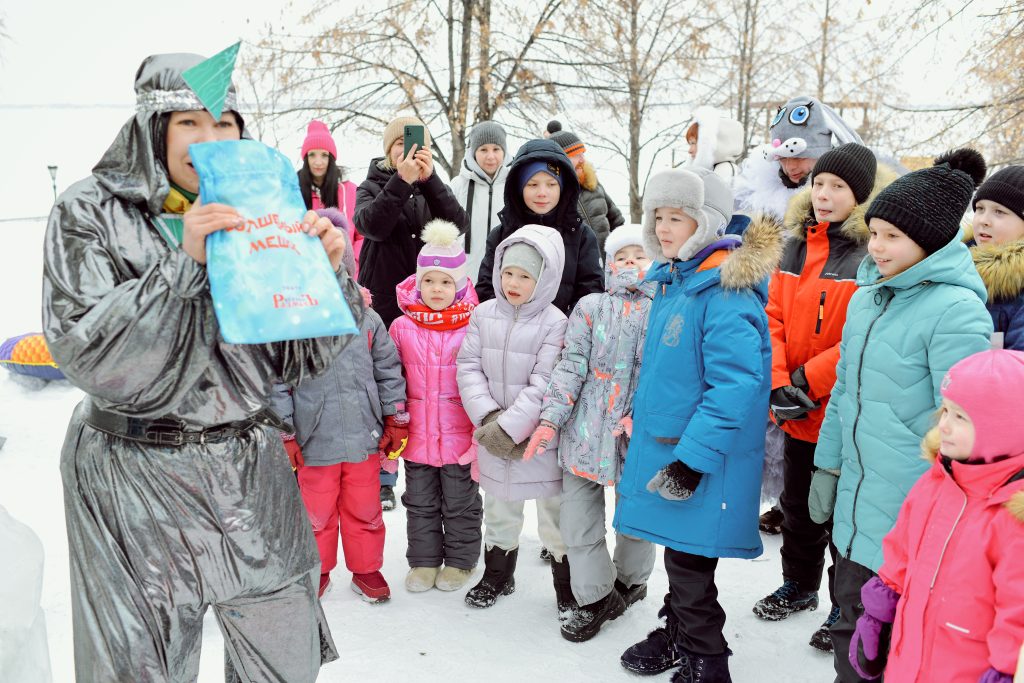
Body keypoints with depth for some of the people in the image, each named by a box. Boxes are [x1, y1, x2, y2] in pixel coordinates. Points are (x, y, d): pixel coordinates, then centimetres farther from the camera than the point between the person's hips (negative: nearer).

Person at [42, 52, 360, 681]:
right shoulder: (91, 213, -4)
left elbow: (296, 358, 3)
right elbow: (85, 356, -16)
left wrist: (328, 273, -14)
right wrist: (183, 261, -24)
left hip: (252, 471, 3)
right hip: (137, 478, -3)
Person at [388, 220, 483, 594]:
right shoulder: (402, 327, -2)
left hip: (459, 435, -3)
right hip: (417, 435, 3)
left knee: (460, 504, 14)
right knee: (420, 504, 17)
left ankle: (459, 561, 32)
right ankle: (424, 561, 34)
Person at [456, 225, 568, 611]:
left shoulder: (554, 324, -12)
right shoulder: (484, 314, 1)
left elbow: (544, 384, -17)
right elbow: (469, 366, -2)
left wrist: (509, 427, -20)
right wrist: (488, 417, -14)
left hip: (540, 438, -4)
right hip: (493, 436, 4)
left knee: (556, 512, 6)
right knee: (499, 507, 20)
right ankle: (497, 575, 39)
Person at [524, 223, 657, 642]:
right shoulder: (591, 307, 3)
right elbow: (572, 365, -2)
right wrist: (551, 418, -11)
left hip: (641, 436, 0)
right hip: (587, 432, 1)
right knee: (579, 517, 4)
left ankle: (630, 580, 41)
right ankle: (596, 597, 21)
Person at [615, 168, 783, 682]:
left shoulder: (727, 291, -21)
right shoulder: (672, 280, 9)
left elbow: (735, 385, -26)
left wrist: (692, 458, -25)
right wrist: (643, 416, 22)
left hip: (704, 456, -8)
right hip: (664, 442, 9)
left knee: (689, 559, 3)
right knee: (677, 548, 21)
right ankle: (676, 634, 40)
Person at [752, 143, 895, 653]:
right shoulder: (797, 244, 4)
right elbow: (773, 317, 1)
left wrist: (810, 379, -20)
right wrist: (778, 382, -11)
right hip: (797, 415, 6)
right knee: (798, 503, 22)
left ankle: (847, 608, 30)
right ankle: (799, 586, 43)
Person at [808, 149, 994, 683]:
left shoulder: (955, 310, -17)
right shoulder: (867, 297, 7)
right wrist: (827, 467, 17)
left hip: (913, 518, -7)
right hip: (857, 503, 7)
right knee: (852, 625, 20)